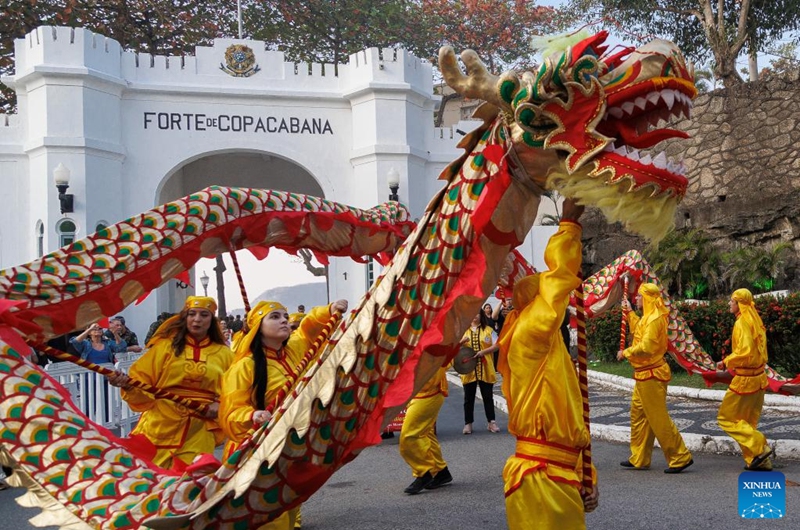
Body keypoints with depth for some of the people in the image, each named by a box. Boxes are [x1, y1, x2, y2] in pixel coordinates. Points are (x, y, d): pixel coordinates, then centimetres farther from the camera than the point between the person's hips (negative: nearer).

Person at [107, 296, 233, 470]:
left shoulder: (224, 353, 11)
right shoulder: (165, 345, 8)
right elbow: (142, 381, 4)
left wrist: (220, 405, -6)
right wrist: (127, 384, -16)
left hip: (199, 432, 1)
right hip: (160, 428, 0)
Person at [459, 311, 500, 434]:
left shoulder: (488, 330, 6)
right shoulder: (464, 331, 11)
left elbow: (496, 345, -2)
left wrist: (483, 351, -16)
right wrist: (461, 342, -16)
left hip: (485, 369, -1)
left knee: (488, 396, 3)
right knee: (469, 397, 4)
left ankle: (491, 422, 11)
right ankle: (468, 423, 9)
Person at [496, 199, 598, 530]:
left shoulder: (547, 350, 18)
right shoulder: (526, 338, -10)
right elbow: (557, 276, -16)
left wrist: (583, 478, 15)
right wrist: (570, 222, -6)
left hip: (557, 476, 10)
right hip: (540, 478, -10)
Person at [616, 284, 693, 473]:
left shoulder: (654, 319, -20)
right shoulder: (648, 317, 12)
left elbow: (646, 347, -27)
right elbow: (639, 330, 30)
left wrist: (625, 352, -13)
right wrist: (629, 312, 28)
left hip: (651, 375, -11)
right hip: (644, 375, 11)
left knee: (659, 418, -6)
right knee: (638, 415, 14)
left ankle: (681, 457, 1)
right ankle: (639, 459, 21)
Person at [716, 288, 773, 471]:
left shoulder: (742, 323, -17)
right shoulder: (755, 321, 11)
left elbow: (745, 352, -26)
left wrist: (726, 362, -13)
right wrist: (731, 362, 14)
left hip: (745, 380, -9)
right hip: (758, 377, 9)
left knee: (726, 417, 0)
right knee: (747, 421, 15)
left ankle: (760, 447, -7)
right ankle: (758, 460, 15)